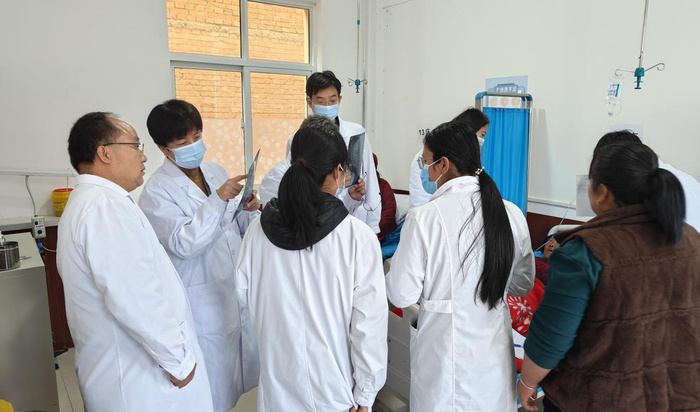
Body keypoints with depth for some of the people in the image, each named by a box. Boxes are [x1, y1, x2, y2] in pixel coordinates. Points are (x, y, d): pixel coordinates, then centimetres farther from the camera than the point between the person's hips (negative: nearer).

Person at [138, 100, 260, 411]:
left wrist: (250, 210, -10)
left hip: (238, 291, 6)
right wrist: (218, 199, -28)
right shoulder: (156, 191, -12)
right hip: (203, 301, -5)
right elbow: (183, 244, -22)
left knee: (237, 372, 20)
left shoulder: (215, 171, 5)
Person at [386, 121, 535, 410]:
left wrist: (395, 267, 5)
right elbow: (523, 285, 7)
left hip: (446, 352, -4)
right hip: (495, 349, 4)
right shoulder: (511, 214, -6)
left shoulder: (424, 217, -20)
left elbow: (402, 296, -14)